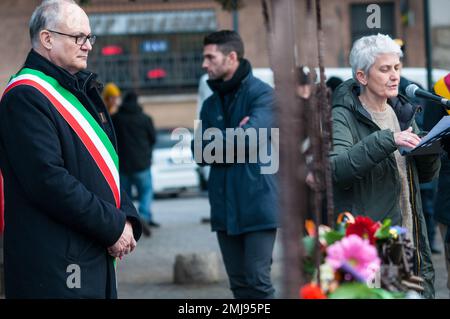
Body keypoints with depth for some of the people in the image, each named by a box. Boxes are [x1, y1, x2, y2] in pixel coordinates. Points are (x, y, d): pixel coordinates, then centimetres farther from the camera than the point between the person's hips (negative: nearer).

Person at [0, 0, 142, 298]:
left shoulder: (81, 90, 17)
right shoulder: (26, 96, -13)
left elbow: (107, 162, 21)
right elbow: (48, 180, -21)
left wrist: (126, 218, 2)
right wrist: (113, 227, -15)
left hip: (97, 257, 9)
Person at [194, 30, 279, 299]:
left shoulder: (262, 94, -5)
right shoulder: (211, 104, 15)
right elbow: (200, 153, 4)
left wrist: (216, 143, -2)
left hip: (257, 204, -6)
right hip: (225, 208, 6)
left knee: (258, 281, -9)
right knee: (239, 284, 10)